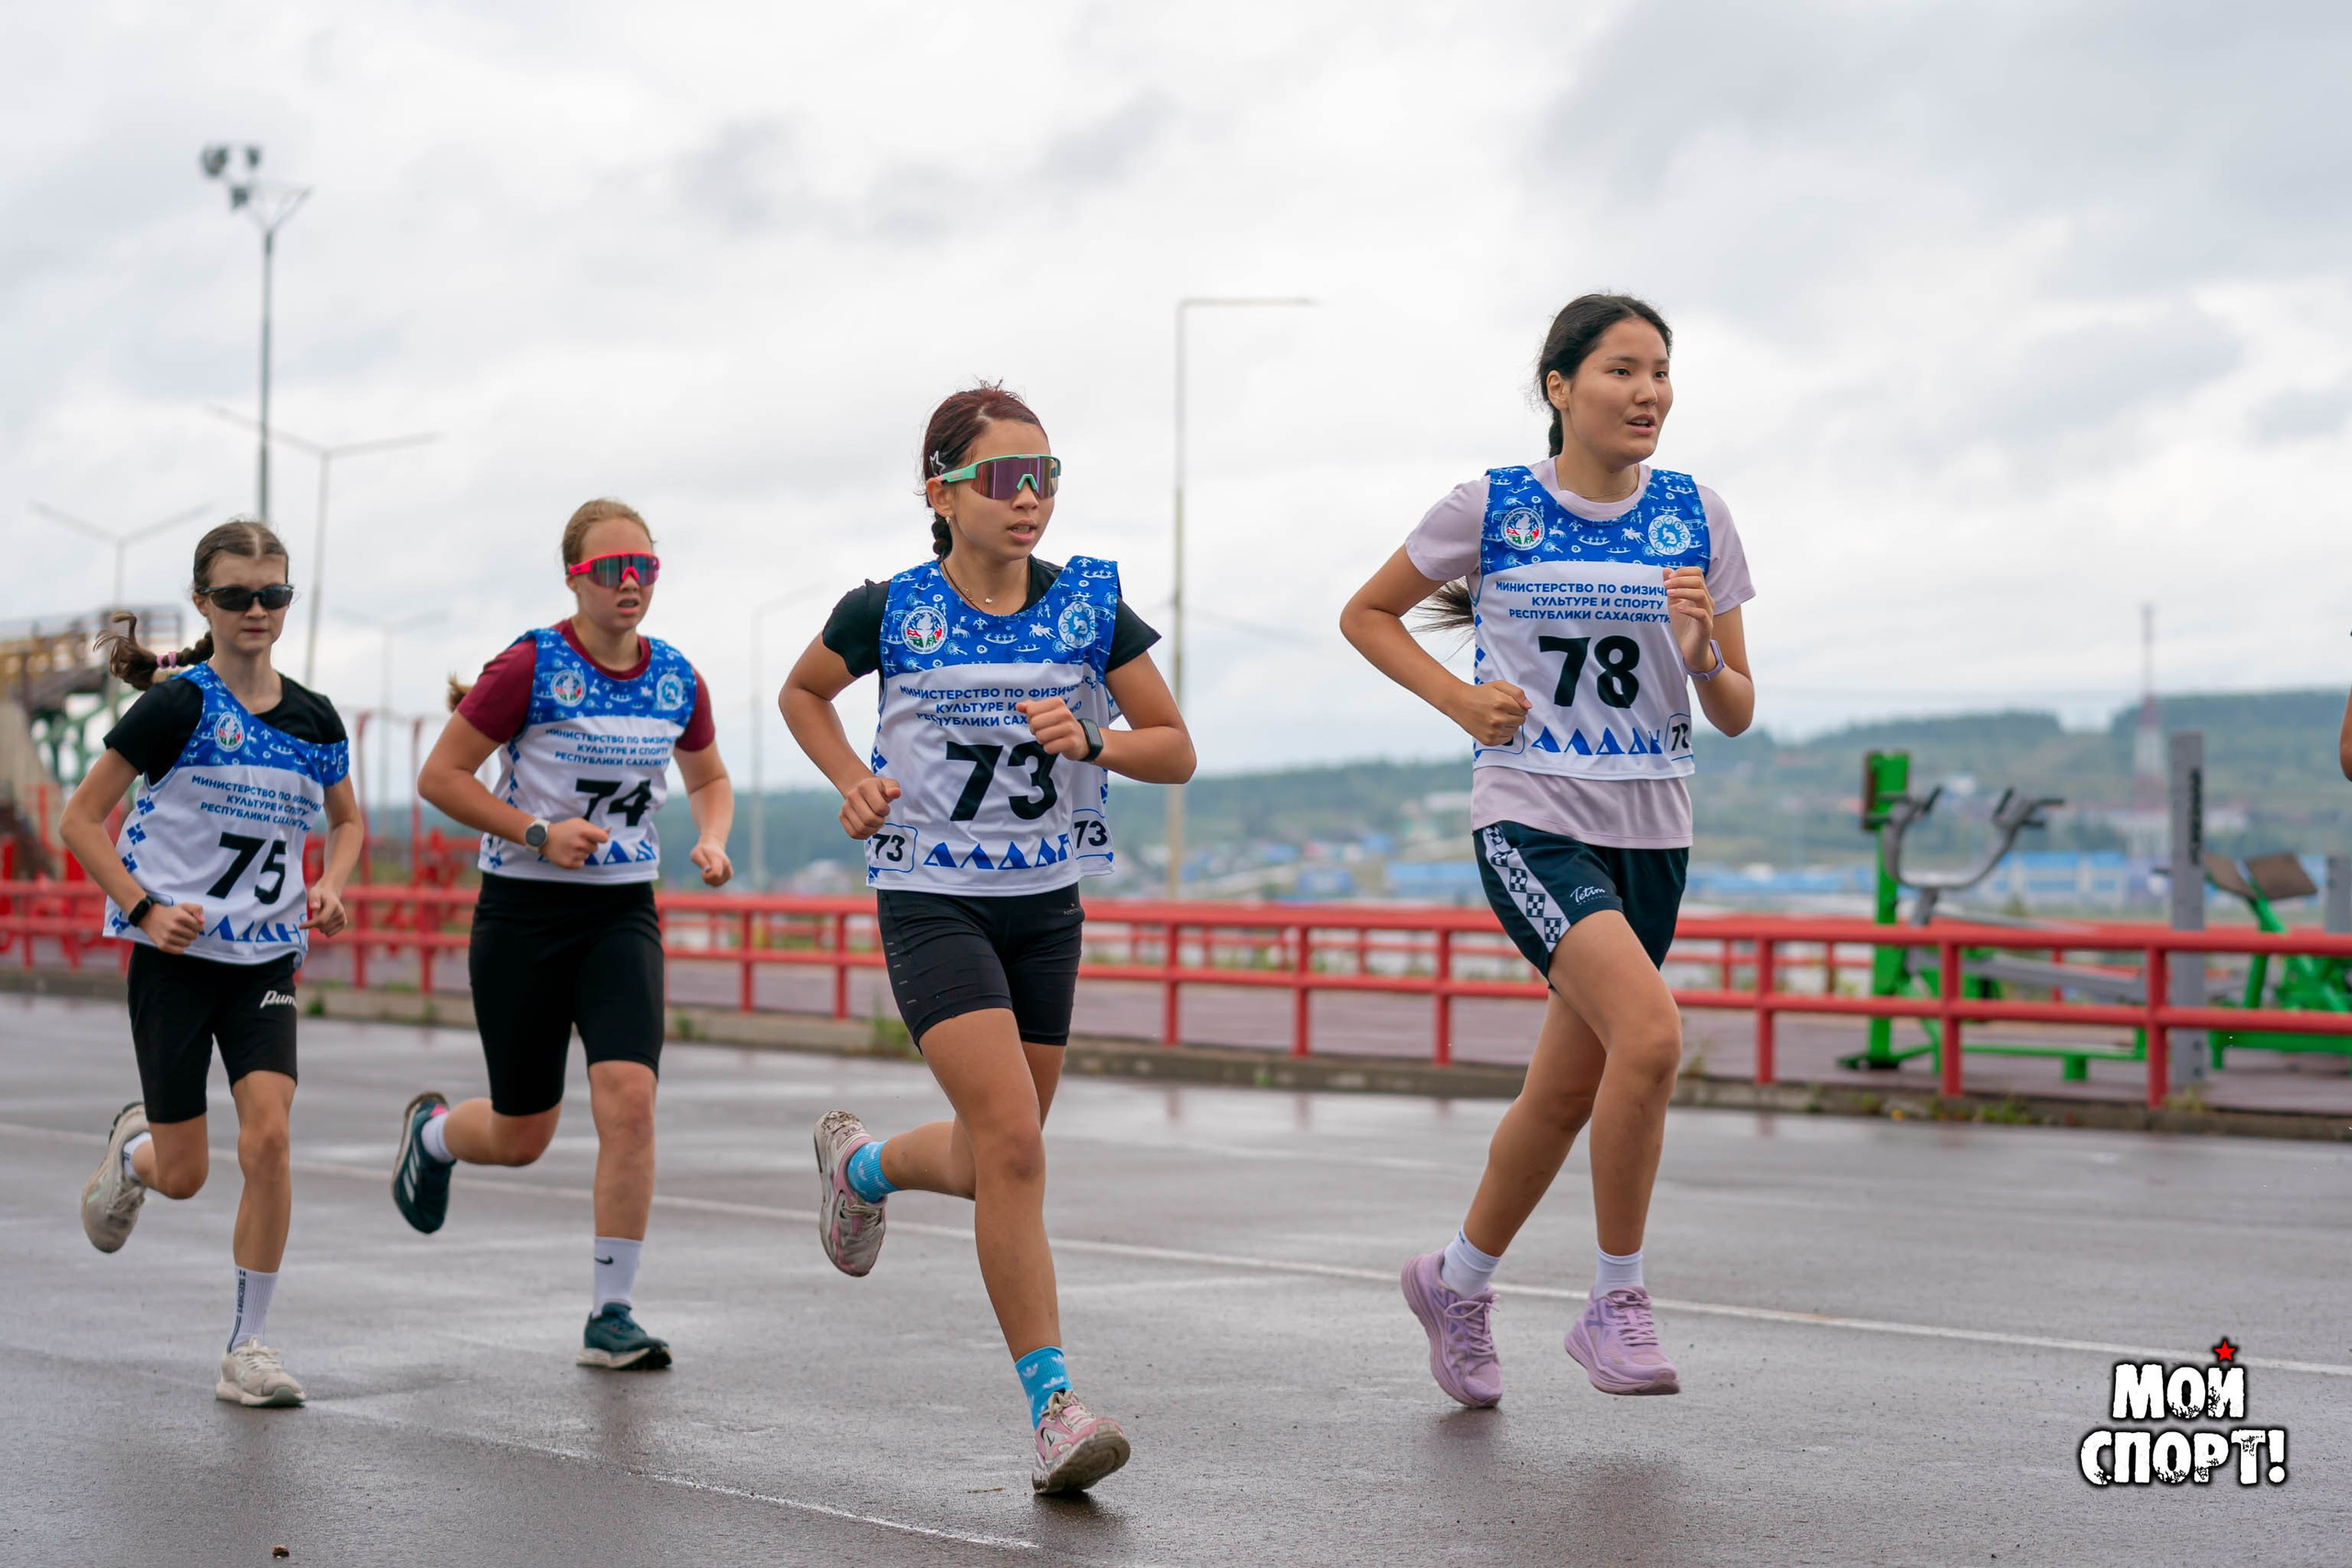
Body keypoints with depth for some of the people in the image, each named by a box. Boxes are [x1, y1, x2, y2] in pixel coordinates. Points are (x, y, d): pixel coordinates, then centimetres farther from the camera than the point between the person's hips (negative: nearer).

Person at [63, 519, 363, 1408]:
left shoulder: (314, 720, 2)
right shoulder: (177, 705, -11)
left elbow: (347, 820, 20)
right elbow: (82, 818, -6)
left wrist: (330, 886, 1)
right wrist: (144, 910, -15)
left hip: (266, 959, 3)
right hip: (175, 958, -3)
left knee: (267, 1137, -16)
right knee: (185, 1176, 2)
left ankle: (249, 1346, -3)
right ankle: (132, 1146, 42)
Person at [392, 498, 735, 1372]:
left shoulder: (677, 679, 3)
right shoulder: (531, 668, -12)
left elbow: (708, 779, 20)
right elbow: (439, 776, -9)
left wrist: (711, 840, 0)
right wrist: (538, 833, -18)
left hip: (624, 914, 3)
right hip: (524, 914, -3)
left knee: (628, 1098, -17)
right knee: (520, 1139, 6)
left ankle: (611, 1317, -6)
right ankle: (432, 1130, 45)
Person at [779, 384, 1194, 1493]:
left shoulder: (1090, 604, -2)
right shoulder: (890, 609, -6)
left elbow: (1176, 750, 3)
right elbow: (802, 693, 14)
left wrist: (1091, 740, -16)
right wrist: (853, 784, -1)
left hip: (1046, 905, 4)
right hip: (930, 900, -4)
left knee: (992, 1163, 12)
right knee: (1013, 1141, -19)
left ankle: (860, 1164, 46)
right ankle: (1054, 1409, -14)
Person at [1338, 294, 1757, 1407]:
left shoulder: (1695, 516, 5)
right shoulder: (1491, 507, -3)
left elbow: (1735, 716, 7)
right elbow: (1366, 615, 10)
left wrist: (1702, 650, -15)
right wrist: (1458, 697, -5)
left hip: (1649, 832, 5)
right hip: (1530, 822, -4)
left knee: (1568, 1091, 10)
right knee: (1649, 1033, -25)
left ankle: (1457, 1282, 34)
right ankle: (1615, 1302, -8)